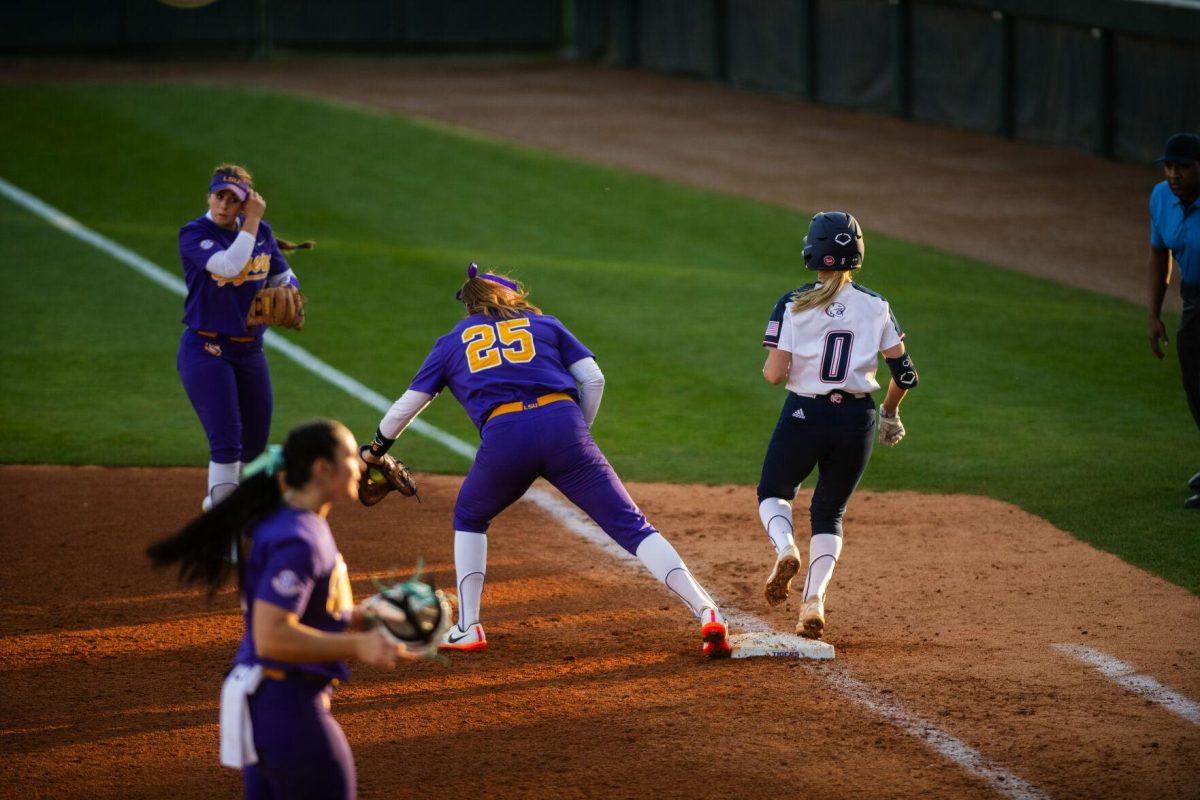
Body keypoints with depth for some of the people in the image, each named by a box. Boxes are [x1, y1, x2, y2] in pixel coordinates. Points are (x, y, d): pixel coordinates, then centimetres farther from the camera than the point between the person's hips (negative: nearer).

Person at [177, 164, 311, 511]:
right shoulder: (194, 234, -12)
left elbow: (284, 278, 13)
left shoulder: (261, 233, 5)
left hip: (250, 351, 6)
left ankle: (219, 500, 40)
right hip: (206, 350, -6)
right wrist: (252, 221, -21)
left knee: (254, 443, 15)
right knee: (227, 439, -18)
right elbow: (229, 265, -29)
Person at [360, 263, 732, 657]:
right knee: (630, 525, -2)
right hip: (563, 423, 0)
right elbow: (593, 379, 15)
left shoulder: (452, 343, 28)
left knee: (469, 518, 29)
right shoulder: (545, 325, 28)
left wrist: (375, 448, 44)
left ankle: (467, 628, 21)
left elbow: (406, 405, 29)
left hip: (503, 434, 0)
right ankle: (707, 613, -16)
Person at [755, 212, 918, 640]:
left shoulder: (793, 305, -8)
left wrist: (769, 365, 12)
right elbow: (905, 374, 1)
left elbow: (774, 373, -12)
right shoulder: (876, 308, -1)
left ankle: (784, 547, -11)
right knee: (829, 512, 17)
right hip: (856, 420, 2)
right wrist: (889, 413, 18)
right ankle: (814, 599, -2)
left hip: (803, 416, -2)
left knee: (773, 492, 22)